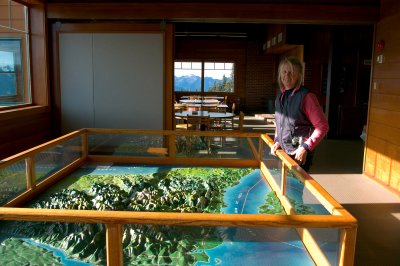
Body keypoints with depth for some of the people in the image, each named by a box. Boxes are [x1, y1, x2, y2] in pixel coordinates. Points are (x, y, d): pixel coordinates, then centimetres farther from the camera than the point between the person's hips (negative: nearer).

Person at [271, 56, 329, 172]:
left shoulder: (306, 96, -15)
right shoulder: (280, 96, 7)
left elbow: (323, 126, -15)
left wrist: (306, 148, -18)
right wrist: (277, 141, 6)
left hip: (300, 154, -7)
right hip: (283, 152, 7)